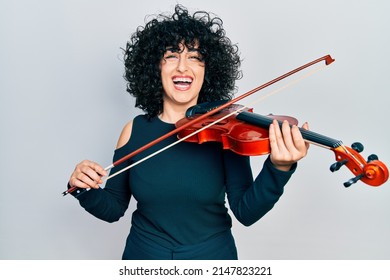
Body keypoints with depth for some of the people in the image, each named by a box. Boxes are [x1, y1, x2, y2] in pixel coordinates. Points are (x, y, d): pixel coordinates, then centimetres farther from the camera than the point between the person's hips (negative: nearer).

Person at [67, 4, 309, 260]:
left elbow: (246, 212, -18)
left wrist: (279, 169, -33)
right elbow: (113, 209, -1)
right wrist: (87, 191, -20)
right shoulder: (135, 130, -6)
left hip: (213, 253, -1)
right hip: (143, 253, 1)